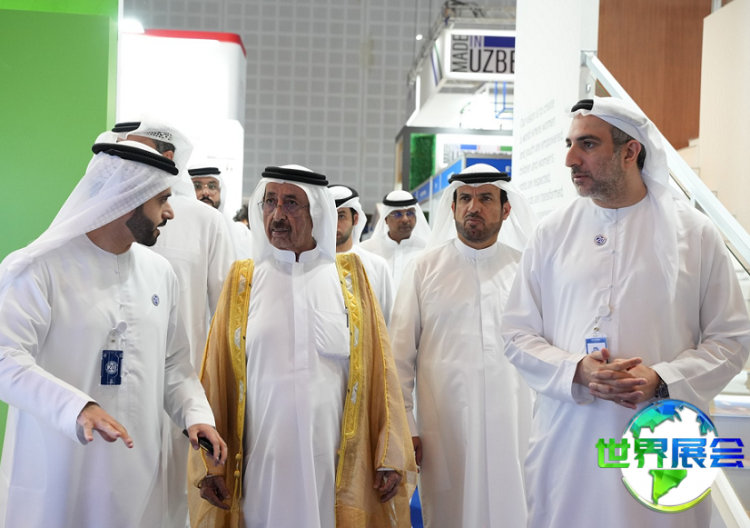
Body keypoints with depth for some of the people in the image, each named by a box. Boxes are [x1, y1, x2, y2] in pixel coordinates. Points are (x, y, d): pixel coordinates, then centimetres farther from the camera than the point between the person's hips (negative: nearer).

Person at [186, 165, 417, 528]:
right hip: (261, 466, 0)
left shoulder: (349, 276, 4)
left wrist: (391, 457, -3)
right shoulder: (243, 280, 6)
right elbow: (217, 375, 5)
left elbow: (379, 369, 2)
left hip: (336, 466, 0)